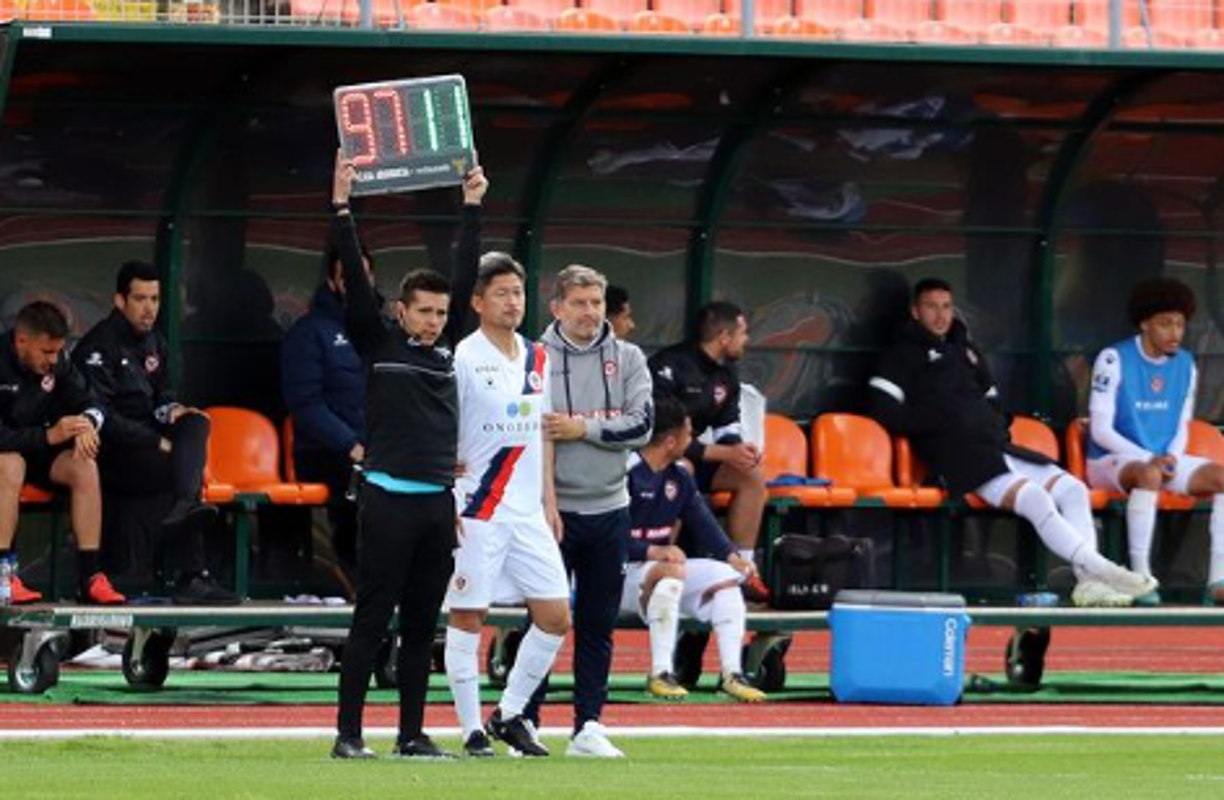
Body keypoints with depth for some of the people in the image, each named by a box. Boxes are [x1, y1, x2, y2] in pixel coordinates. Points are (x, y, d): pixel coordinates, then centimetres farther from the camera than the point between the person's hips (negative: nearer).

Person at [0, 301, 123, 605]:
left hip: (40, 453, 6)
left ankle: (90, 576, -25)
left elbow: (92, 404, 3)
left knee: (85, 465, -22)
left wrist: (88, 423, -21)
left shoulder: (56, 363, -4)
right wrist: (49, 435, -39)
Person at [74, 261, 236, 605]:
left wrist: (171, 410, 0)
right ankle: (190, 576, -36)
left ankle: (185, 506, -33)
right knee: (185, 472, -27)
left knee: (196, 423, -18)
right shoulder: (98, 346, -9)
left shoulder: (154, 342, 17)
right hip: (111, 454, -8)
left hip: (147, 441, 8)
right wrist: (157, 442, -19)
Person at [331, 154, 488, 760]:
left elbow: (466, 277, 14)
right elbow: (355, 279, -7)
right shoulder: (377, 343, 0)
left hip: (438, 501, 5)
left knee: (421, 625, 8)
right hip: (388, 499, -5)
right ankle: (348, 734, -2)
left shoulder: (445, 346, 12)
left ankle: (412, 735, 11)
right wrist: (341, 205, -13)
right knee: (372, 622, -4)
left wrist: (472, 208, 12)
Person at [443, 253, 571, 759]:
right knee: (467, 618, -1)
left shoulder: (537, 358, 12)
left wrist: (549, 500, 16)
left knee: (555, 617, 4)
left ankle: (510, 714, 17)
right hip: (477, 511, -6)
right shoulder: (462, 359, -8)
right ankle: (472, 730, 6)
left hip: (528, 511, 6)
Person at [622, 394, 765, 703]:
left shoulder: (680, 477, 9)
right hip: (619, 572, -8)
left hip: (661, 561, 8)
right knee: (671, 571, -35)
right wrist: (653, 552, -33)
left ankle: (731, 674, -12)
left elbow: (703, 522, 6)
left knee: (725, 575, -7)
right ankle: (660, 674, -34)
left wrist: (731, 555, -12)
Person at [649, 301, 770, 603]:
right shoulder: (671, 366, -23)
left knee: (753, 476, -4)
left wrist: (738, 447, -13)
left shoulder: (725, 372, 5)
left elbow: (727, 424, 15)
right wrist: (724, 453, -27)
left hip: (693, 456, 9)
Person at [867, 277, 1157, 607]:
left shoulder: (967, 351, 30)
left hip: (996, 446, 8)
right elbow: (883, 411, -4)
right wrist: (940, 423, -7)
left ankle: (1088, 581, -25)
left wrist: (998, 427, 13)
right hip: (958, 456, -8)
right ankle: (1101, 570, -39)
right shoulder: (903, 354, 9)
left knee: (1073, 489, -11)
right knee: (1035, 498, -29)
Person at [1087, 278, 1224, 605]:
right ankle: (1141, 577, -40)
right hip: (1111, 461, -6)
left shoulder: (1185, 365, 7)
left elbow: (1182, 428, 13)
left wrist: (1171, 459, -10)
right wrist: (1149, 459, -23)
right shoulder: (1114, 360, -12)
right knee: (1149, 475, -40)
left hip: (1163, 460, 6)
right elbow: (1100, 430, -14)